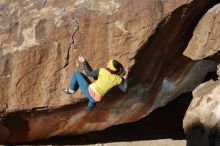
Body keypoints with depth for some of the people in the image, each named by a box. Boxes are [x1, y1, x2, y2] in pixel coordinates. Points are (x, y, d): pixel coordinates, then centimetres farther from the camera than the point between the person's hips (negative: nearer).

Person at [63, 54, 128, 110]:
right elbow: (125, 90, 0)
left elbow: (88, 73, -3)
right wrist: (125, 78, 8)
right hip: (95, 99, 4)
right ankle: (90, 106, 52)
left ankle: (71, 89, 25)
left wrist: (84, 62, 9)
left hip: (88, 92, -4)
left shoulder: (103, 71, -16)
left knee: (77, 73, 13)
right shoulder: (117, 79, -10)